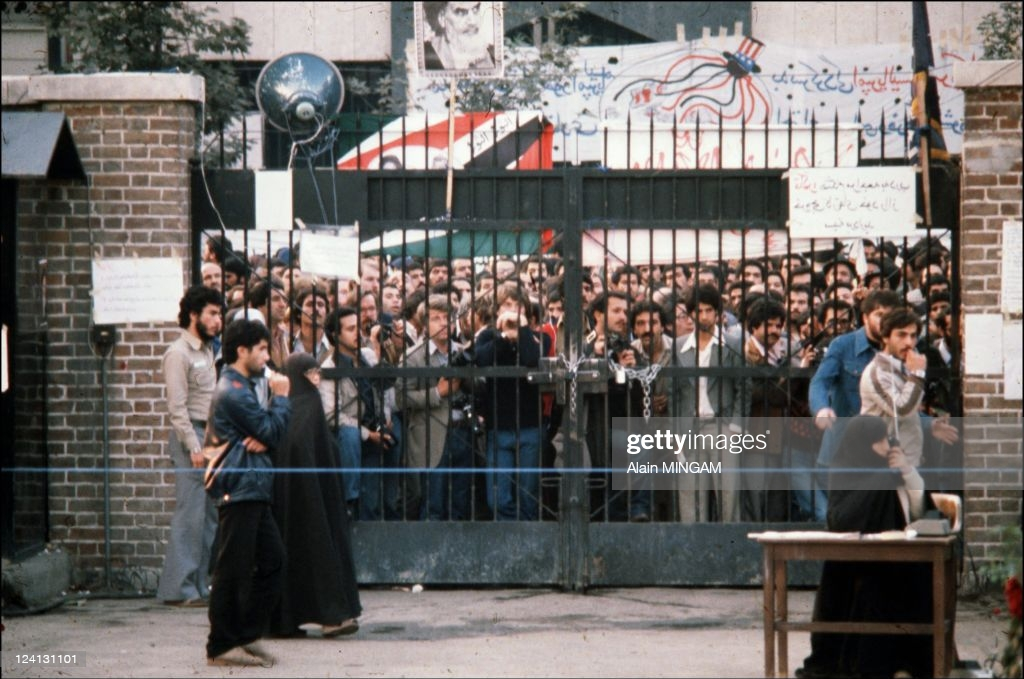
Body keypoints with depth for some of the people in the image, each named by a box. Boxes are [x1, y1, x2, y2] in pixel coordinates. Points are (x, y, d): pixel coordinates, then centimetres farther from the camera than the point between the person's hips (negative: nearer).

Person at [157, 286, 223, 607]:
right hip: (191, 438, -9)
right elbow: (177, 406, -14)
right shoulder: (178, 353, -8)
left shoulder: (206, 350, 18)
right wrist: (193, 445, -19)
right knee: (190, 514, -10)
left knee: (210, 513, 7)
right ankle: (179, 588, -9)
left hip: (209, 437, 9)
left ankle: (199, 584, 11)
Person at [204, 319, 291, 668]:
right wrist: (281, 397, -1)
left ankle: (247, 635, 16)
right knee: (233, 570, -5)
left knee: (272, 560, 11)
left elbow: (266, 433, 16)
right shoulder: (234, 392, -15)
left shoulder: (238, 387, 19)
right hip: (239, 491, -10)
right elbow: (273, 432, -14)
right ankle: (221, 646, 1)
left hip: (253, 492, 10)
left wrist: (262, 441, -7)